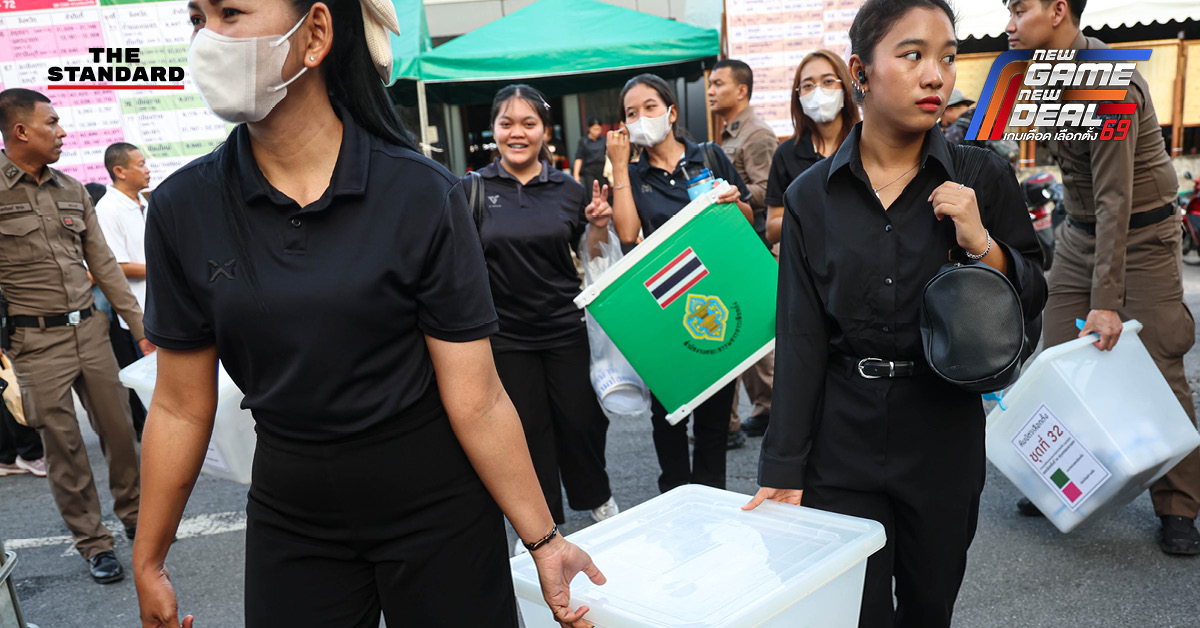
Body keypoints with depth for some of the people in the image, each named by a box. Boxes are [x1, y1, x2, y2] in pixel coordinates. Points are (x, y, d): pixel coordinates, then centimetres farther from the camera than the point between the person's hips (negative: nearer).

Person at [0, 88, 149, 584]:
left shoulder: (72, 190, 9)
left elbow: (104, 264, 12)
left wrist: (140, 324, 10)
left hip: (89, 329, 5)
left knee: (119, 427, 11)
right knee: (64, 448, 4)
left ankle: (132, 515, 30)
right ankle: (93, 543, 17)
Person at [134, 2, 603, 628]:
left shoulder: (421, 195, -15)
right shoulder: (182, 207, -6)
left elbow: (477, 403, -13)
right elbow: (180, 407, 1)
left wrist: (544, 540, -12)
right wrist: (148, 560, 7)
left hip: (436, 507, -2)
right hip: (289, 521, 3)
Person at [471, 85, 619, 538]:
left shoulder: (567, 190, 2)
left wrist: (599, 225, -7)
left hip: (564, 329, 1)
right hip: (504, 334, -1)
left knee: (581, 419, 9)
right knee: (526, 431, 10)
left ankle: (597, 498, 36)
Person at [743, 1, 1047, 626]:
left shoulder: (981, 177, -4)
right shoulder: (811, 195, -4)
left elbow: (1031, 302, 2)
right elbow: (799, 340, -4)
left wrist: (981, 243, -18)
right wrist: (783, 469, -5)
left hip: (943, 438, 1)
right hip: (841, 441, 0)